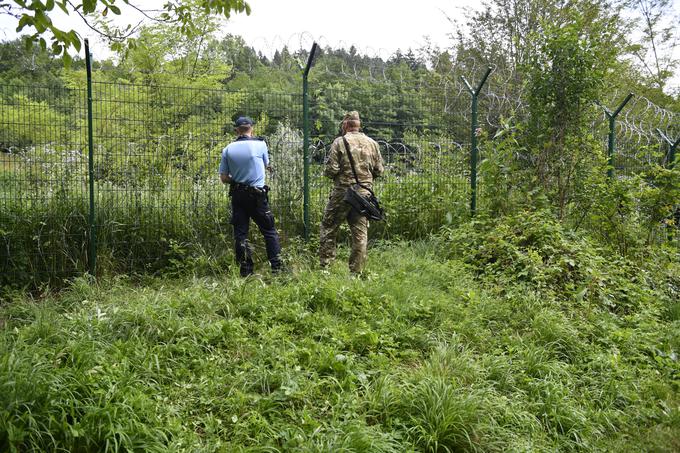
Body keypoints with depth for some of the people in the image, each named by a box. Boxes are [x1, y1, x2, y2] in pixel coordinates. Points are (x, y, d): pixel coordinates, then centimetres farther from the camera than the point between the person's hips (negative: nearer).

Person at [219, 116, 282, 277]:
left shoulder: (228, 149, -1)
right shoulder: (260, 144, -6)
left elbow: (223, 178, 2)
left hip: (237, 195, 2)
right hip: (257, 195, -2)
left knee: (240, 233, 7)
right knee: (269, 231, 8)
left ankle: (245, 271, 9)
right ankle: (276, 267, 7)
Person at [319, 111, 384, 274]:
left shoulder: (340, 142, -7)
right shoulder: (372, 143, 5)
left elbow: (331, 170, -12)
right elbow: (379, 170, 7)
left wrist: (327, 172, 10)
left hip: (342, 192, -3)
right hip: (364, 193, 4)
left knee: (328, 228, 10)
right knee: (360, 233, 8)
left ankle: (325, 265, 12)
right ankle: (356, 271, 11)